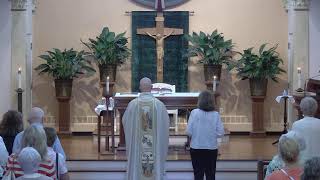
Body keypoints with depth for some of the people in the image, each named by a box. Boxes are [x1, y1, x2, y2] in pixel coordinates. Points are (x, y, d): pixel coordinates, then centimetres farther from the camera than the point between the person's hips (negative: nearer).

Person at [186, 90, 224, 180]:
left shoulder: (194, 113, -9)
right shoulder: (216, 114, -7)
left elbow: (189, 132, -9)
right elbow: (220, 133, -7)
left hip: (196, 148, 0)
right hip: (211, 148, 1)